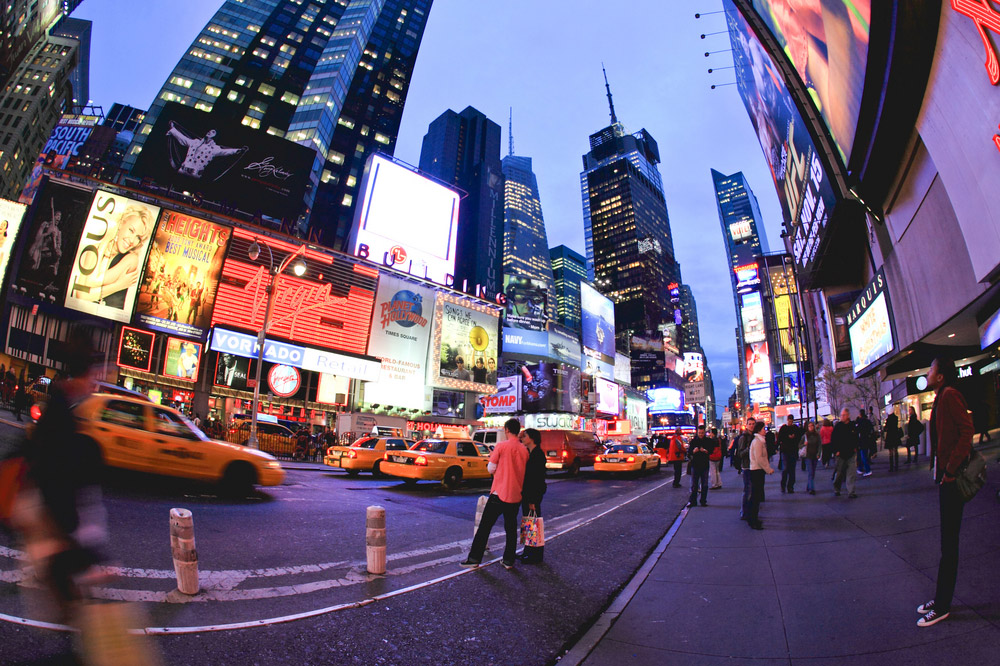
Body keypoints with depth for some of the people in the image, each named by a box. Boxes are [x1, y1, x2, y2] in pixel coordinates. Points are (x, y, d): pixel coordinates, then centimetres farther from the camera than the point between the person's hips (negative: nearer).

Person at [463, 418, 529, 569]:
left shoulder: (501, 446, -11)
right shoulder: (524, 450, 3)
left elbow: (491, 469, -6)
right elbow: (523, 472, 12)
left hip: (499, 493, -4)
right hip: (516, 495, 4)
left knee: (485, 526, 5)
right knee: (511, 528, 15)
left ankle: (474, 558, 10)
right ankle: (508, 560, 19)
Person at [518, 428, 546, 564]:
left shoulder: (538, 454, -17)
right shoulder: (527, 453, 11)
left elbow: (538, 479, -20)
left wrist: (533, 500, -21)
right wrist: (517, 439, 0)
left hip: (534, 494, -9)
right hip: (526, 493, 9)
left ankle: (536, 555, 12)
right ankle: (528, 551, 28)